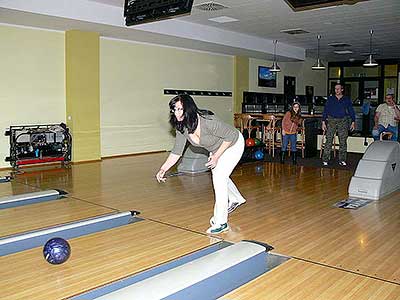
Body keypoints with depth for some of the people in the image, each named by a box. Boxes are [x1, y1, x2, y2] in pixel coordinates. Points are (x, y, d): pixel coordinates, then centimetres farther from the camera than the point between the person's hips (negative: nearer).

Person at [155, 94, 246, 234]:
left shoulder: (208, 122, -41)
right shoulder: (182, 128, -20)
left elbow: (231, 136, -30)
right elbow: (176, 152, -14)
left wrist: (216, 156, -30)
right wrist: (163, 169, -24)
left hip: (233, 144, -8)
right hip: (216, 148, 8)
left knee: (219, 178, -16)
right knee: (218, 175, 24)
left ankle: (221, 222, -5)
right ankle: (236, 199, 54)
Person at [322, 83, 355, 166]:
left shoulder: (347, 99, 9)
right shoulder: (330, 99, 8)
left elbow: (351, 111, 11)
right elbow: (325, 110, 7)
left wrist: (353, 122, 3)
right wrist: (323, 122, -1)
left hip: (343, 121, 1)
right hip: (331, 120, -1)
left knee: (343, 141, 1)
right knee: (329, 140, -6)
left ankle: (342, 160, 9)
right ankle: (325, 160, -4)